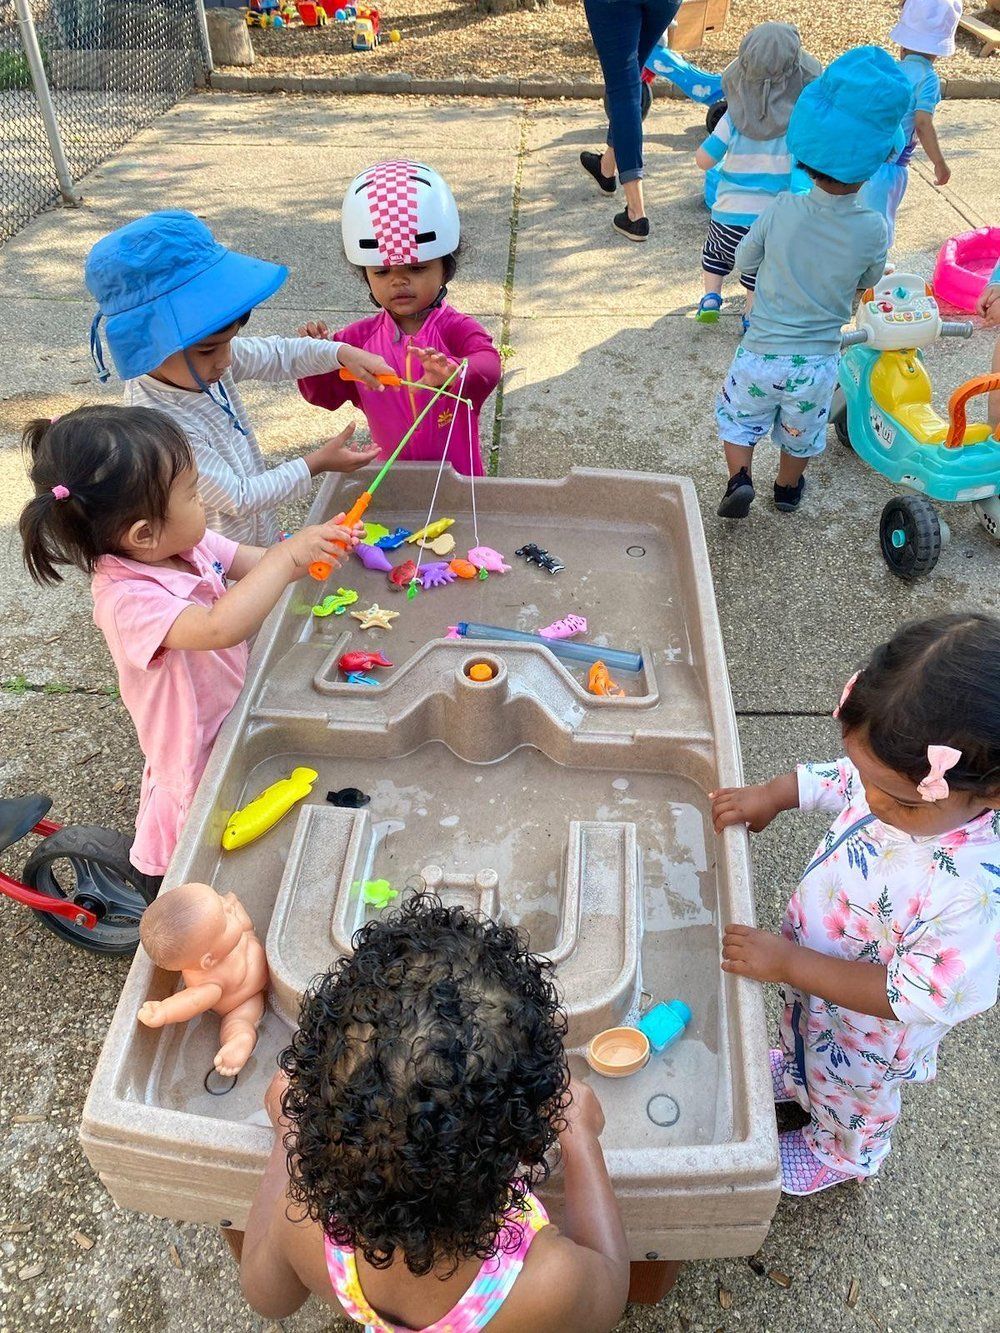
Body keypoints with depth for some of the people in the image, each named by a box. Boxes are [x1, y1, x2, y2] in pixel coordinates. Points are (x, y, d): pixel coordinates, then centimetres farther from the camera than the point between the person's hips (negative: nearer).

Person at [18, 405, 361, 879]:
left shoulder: (187, 544, -11)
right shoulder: (126, 599, -35)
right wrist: (288, 556, -43)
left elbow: (257, 563, 2)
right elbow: (219, 628, -50)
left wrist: (313, 545, -18)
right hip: (202, 759, -7)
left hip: (239, 723, 7)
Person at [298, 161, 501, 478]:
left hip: (457, 476, -3)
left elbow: (488, 364, -36)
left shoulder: (456, 329, -16)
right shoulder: (360, 338, -4)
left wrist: (456, 374, -59)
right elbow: (327, 395, 3)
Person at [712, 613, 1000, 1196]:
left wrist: (788, 963, -33)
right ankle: (797, 1077, 71)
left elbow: (908, 996, -35)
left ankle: (843, 1152, 63)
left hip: (868, 1031, -5)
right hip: (816, 969, 5)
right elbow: (843, 777, -4)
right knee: (806, 1036, 38)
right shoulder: (909, 778, -28)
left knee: (850, 1094, 30)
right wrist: (771, 794, -16)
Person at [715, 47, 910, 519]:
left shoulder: (781, 210, -16)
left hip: (761, 353, -1)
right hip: (817, 362, 1)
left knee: (738, 415, 23)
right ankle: (788, 488, 43)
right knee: (801, 432, 25)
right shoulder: (871, 228, -15)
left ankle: (739, 478, 8)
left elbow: (744, 260, 0)